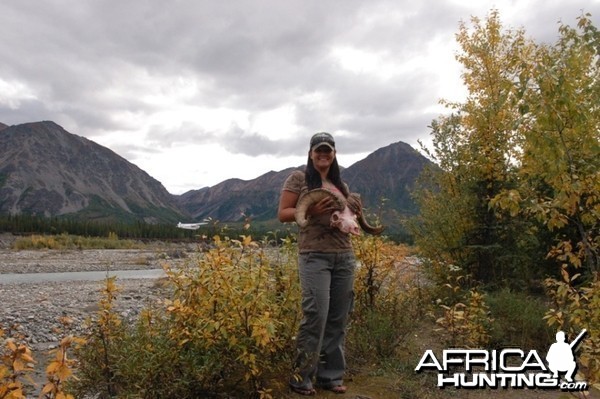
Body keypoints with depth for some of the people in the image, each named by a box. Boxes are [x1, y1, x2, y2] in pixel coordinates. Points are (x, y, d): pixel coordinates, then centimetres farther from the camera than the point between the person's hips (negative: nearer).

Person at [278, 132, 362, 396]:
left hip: (344, 255, 6)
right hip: (314, 255, -5)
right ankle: (301, 376, 6)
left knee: (338, 318, 6)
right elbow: (283, 214, -2)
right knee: (316, 314, -11)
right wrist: (311, 210, -17)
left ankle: (331, 376, 20)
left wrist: (355, 212, 2)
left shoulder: (341, 185, 19)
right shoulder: (299, 178, 2)